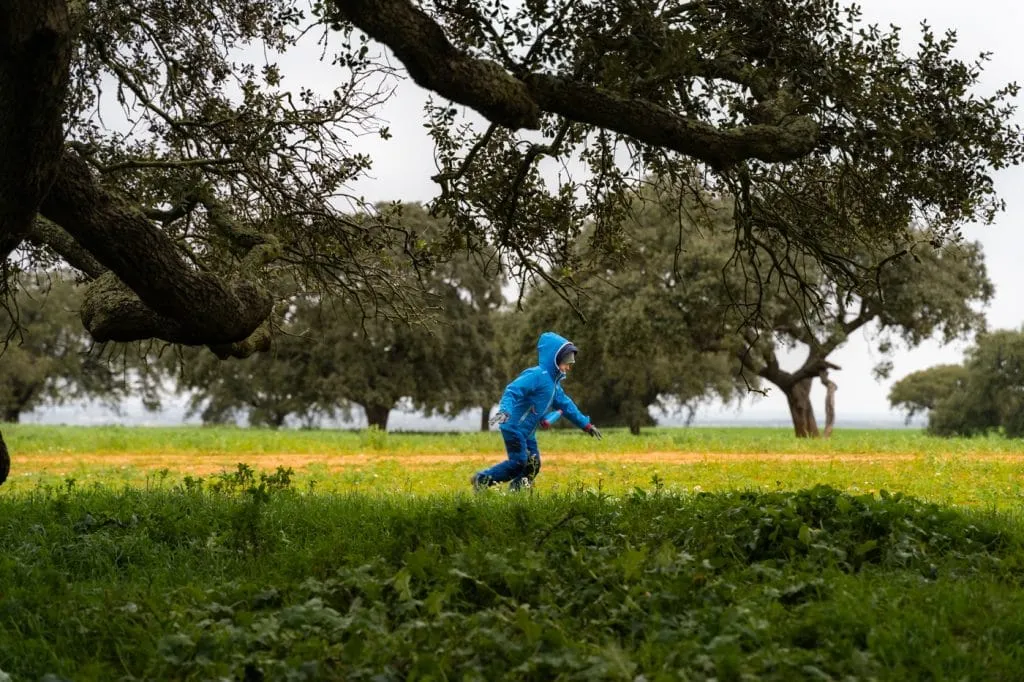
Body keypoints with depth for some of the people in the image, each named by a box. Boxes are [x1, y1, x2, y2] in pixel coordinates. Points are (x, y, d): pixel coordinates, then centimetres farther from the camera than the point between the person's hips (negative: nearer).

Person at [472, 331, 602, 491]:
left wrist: (586, 425, 27)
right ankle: (482, 479, -3)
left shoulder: (554, 383, 14)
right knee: (518, 463, -13)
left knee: (532, 466, 7)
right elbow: (512, 391, -28)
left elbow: (566, 405, 25)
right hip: (514, 428, -10)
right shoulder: (537, 375, -18)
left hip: (527, 432, 10)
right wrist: (504, 411, -46)